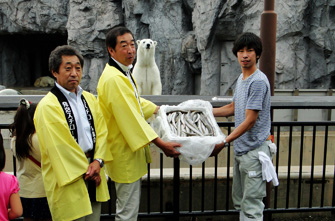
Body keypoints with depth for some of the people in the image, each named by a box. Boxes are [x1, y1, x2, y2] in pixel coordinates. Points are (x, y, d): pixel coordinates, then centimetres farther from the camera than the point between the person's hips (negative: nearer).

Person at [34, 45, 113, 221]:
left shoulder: (90, 99, 10)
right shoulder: (47, 106, -12)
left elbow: (102, 131, 6)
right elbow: (60, 145, -15)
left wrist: (98, 161, -9)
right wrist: (85, 169, -9)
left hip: (93, 175, 6)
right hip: (68, 178, -6)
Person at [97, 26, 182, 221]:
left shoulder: (123, 73, 11)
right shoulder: (113, 79, -24)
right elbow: (131, 118, -28)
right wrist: (162, 144, -26)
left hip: (131, 150, 11)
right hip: (125, 153, -11)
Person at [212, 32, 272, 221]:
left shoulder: (258, 81, -17)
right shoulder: (241, 78, 12)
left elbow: (250, 121, -20)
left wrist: (223, 143, -21)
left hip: (254, 150, -9)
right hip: (241, 148, 9)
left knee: (251, 206, -1)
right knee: (240, 201, 17)